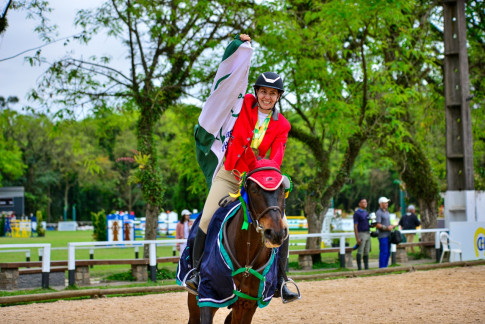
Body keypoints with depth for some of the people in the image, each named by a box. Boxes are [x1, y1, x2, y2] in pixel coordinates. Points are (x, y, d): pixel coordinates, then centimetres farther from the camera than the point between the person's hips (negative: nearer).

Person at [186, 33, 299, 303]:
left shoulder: (281, 125, 2)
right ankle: (196, 270, 2)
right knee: (208, 219, -17)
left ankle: (280, 281, 5)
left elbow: (276, 157, -9)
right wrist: (241, 46, -9)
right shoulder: (243, 105, -1)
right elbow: (229, 75, -3)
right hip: (228, 174, -2)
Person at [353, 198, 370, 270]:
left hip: (367, 234, 8)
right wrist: (357, 238, -18)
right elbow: (355, 226, -12)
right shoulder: (357, 213, -8)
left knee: (366, 252, 9)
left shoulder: (366, 212, 15)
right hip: (361, 234, -8)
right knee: (360, 252, -7)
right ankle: (359, 269, -5)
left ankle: (366, 268, 13)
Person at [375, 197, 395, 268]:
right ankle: (382, 268, -4)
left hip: (388, 235, 9)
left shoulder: (387, 212, 18)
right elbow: (378, 225, -17)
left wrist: (391, 226, 7)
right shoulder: (378, 213, -10)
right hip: (382, 236, -9)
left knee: (388, 252, 10)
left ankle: (385, 267, 16)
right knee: (383, 252, -8)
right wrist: (387, 227, -16)